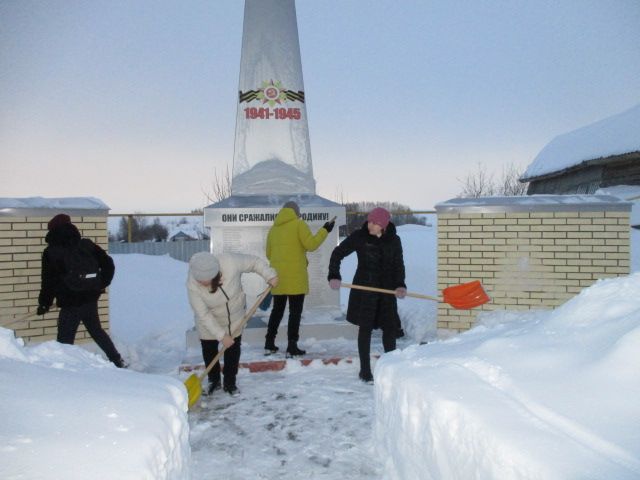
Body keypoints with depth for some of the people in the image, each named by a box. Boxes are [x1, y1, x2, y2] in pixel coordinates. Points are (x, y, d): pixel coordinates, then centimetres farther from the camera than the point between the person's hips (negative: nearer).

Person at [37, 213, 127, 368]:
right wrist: (102, 284, 14)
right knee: (97, 330, 21)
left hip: (70, 303, -5)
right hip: (91, 299, 5)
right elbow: (108, 263, 5)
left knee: (65, 339, 3)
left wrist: (44, 304, 6)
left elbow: (48, 281, -4)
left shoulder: (51, 252, -5)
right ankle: (118, 361, 26)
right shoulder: (86, 244, 5)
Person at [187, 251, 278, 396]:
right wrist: (221, 335, -27)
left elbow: (254, 262, -18)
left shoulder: (230, 262, -36)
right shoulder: (192, 285, -34)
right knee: (209, 350, 6)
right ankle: (214, 380, 29)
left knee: (233, 349, 7)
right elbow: (203, 315, -27)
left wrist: (269, 275, -24)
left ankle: (230, 383, 23)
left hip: (235, 316, 1)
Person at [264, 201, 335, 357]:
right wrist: (325, 230, -1)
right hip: (295, 276, -5)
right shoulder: (299, 224, -3)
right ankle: (292, 347, -2)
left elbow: (268, 253, 17)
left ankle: (269, 344, 17)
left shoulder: (273, 228, 13)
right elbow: (311, 244, -12)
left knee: (277, 309, 16)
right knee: (295, 311, 0)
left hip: (277, 276, 6)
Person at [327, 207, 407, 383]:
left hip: (386, 289, 3)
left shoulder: (394, 240, 3)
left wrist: (400, 285, -11)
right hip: (364, 288, -3)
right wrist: (334, 276, -14)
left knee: (390, 327, 6)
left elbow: (398, 265, 5)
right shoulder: (359, 237, -6)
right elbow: (338, 253, -3)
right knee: (365, 327, 0)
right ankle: (365, 370, 10)